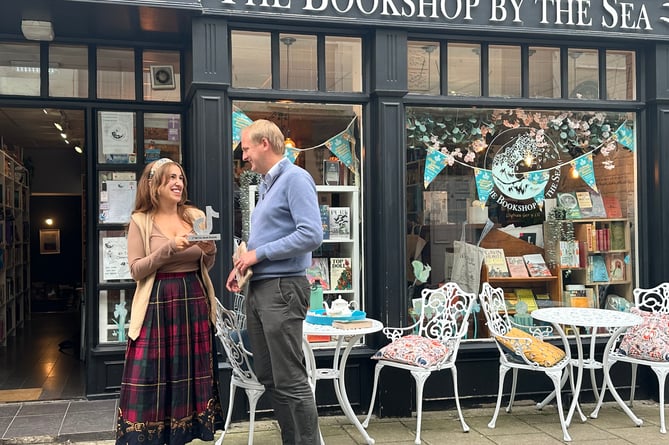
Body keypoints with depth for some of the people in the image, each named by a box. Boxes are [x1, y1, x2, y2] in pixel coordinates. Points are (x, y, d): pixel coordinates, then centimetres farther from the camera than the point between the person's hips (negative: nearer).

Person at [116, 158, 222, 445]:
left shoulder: (195, 216, 8)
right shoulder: (141, 221, -2)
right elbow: (136, 270, -8)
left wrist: (210, 252, -7)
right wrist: (169, 249, -18)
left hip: (193, 302, 4)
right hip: (158, 304, -4)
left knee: (190, 372, 9)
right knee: (152, 375, -1)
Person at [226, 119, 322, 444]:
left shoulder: (294, 178, -10)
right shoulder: (266, 185, 19)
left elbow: (311, 235, -21)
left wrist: (259, 253, -15)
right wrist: (243, 266, 9)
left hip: (283, 289, -10)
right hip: (258, 289, 10)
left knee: (290, 381, -6)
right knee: (269, 377, 13)